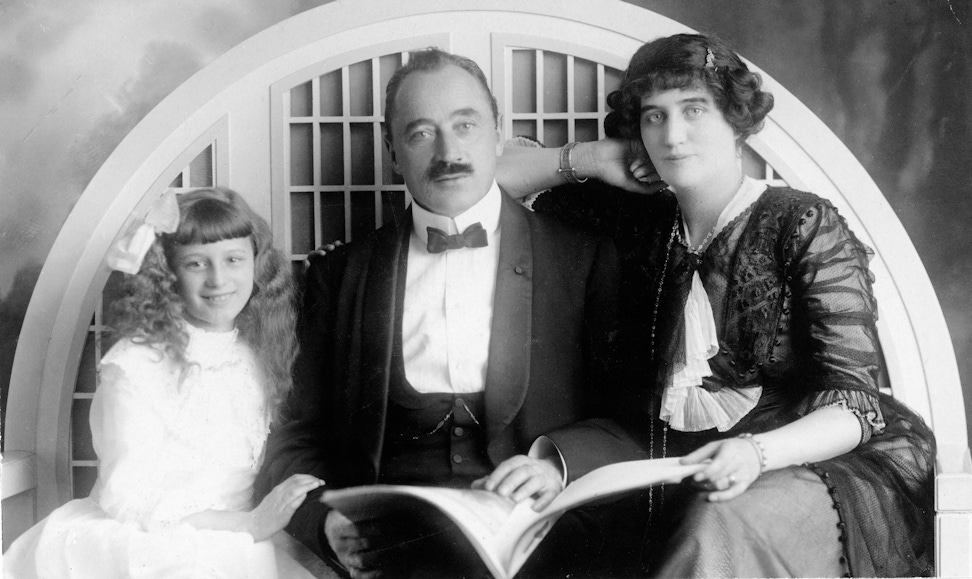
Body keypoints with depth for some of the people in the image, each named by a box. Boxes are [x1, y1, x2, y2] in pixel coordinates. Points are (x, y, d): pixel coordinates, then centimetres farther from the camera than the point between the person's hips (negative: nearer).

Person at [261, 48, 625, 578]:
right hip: (392, 532, 0)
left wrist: (557, 463, -12)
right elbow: (298, 439, 14)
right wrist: (328, 522, -6)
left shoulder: (584, 259, 10)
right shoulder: (340, 274, 15)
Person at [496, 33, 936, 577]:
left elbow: (855, 404, -10)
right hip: (668, 475, 4)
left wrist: (757, 452, -28)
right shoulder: (642, 223, 10)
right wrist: (588, 159, 2)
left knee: (722, 527, -36)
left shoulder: (806, 227, -3)